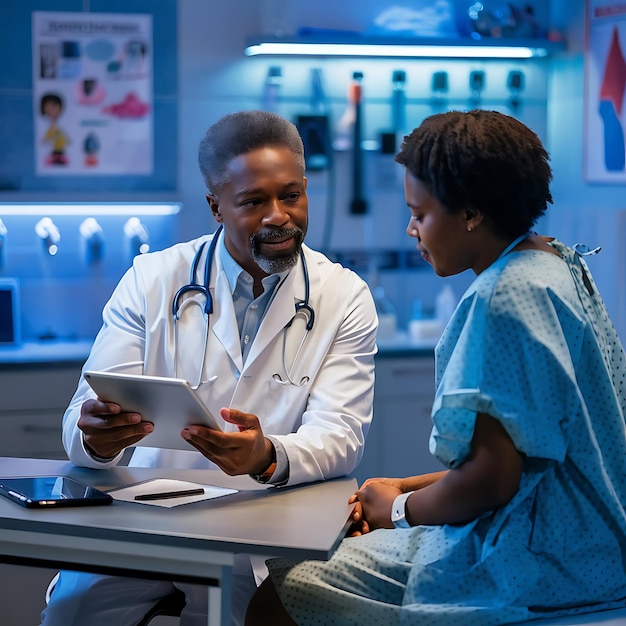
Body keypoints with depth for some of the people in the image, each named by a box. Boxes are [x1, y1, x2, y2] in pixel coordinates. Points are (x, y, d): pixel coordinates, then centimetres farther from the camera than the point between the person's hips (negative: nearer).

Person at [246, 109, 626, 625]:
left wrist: (400, 509, -3)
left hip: (536, 571, -11)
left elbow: (490, 479, -21)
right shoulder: (558, 265, 13)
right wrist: (405, 488, 12)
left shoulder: (505, 298, -19)